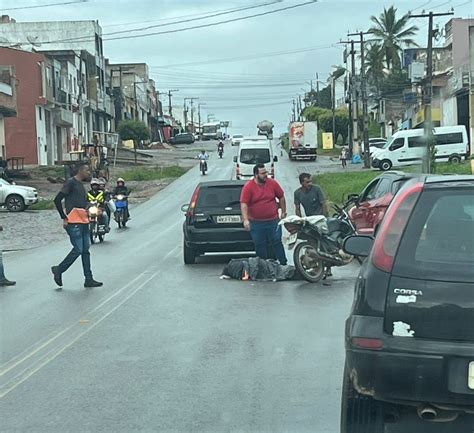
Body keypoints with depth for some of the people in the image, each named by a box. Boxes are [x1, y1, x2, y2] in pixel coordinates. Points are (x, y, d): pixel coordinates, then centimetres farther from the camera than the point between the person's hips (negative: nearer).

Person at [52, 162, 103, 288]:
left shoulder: (81, 185, 18)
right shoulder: (70, 183, -10)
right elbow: (57, 200, -14)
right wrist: (64, 218, -13)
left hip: (83, 221, 9)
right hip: (73, 222, -9)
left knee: (85, 250, 8)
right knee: (78, 249, -9)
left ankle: (89, 279, 10)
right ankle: (59, 270, 8)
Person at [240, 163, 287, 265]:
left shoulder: (272, 183, -1)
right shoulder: (248, 187, -10)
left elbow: (281, 197, 12)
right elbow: (243, 204, -15)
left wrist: (283, 212, 14)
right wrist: (245, 220, -25)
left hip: (273, 221, 1)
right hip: (256, 223, -1)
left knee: (277, 242, 7)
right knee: (260, 246, 8)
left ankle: (284, 264, 15)